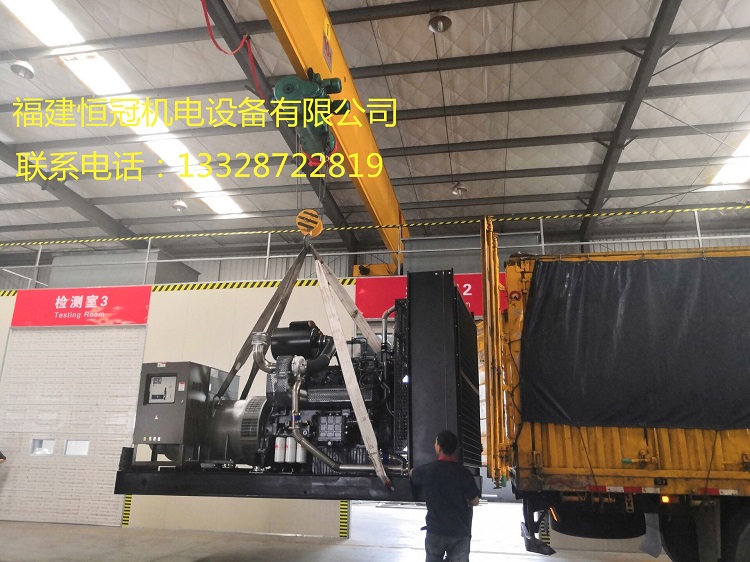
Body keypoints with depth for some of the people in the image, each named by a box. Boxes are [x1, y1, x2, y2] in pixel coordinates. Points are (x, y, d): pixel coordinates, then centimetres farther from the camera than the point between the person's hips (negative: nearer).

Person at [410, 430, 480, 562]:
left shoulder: (427, 470, -9)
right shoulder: (463, 472, -13)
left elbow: (412, 473, 15)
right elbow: (475, 502, -4)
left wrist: (412, 471, 39)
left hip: (435, 530, 1)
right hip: (460, 531, -1)